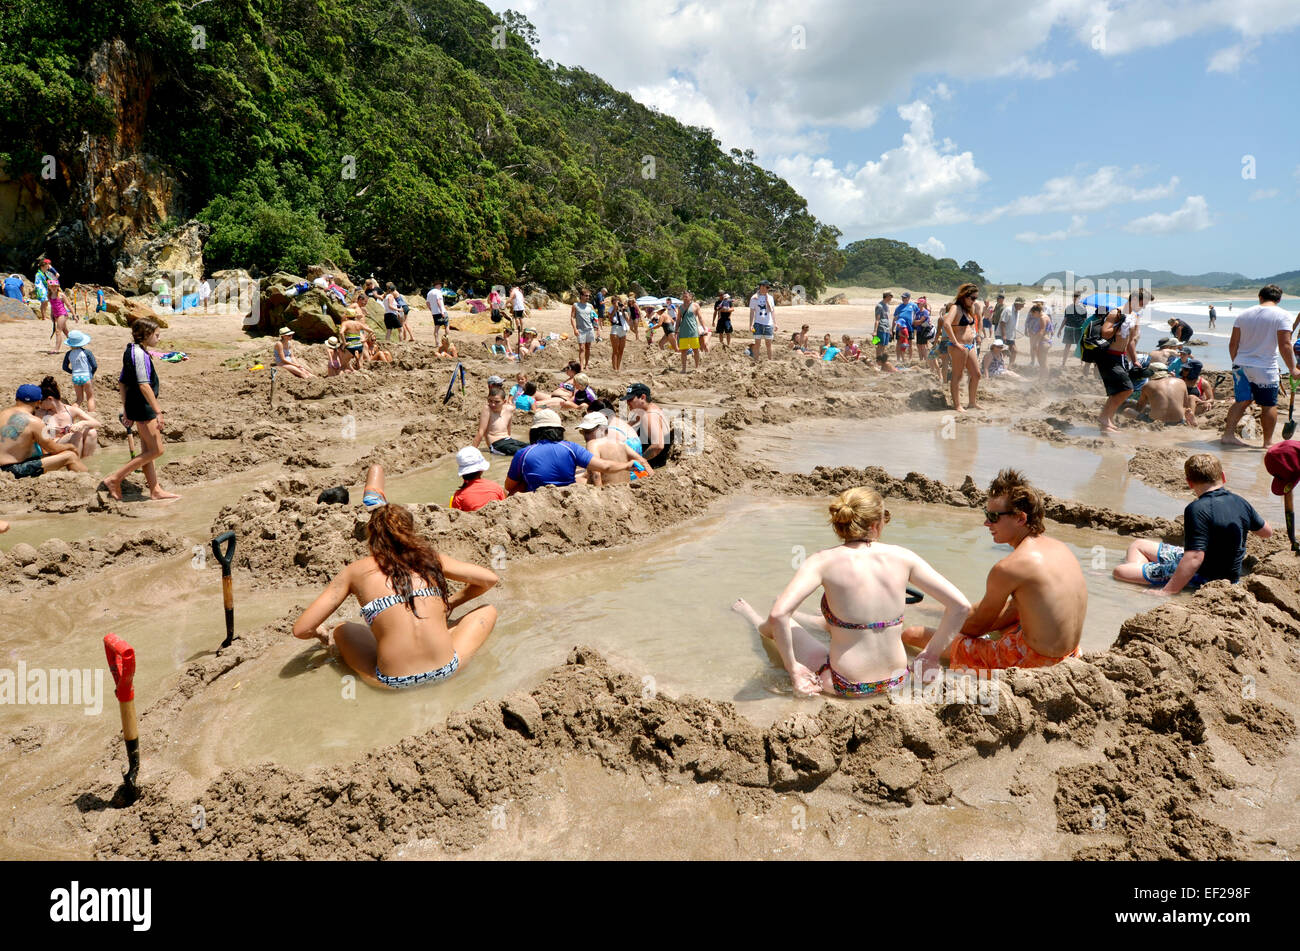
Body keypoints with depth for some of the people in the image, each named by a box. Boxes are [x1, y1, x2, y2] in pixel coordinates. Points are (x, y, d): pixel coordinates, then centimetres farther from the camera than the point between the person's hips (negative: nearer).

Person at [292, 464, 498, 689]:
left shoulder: (356, 571, 4)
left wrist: (323, 635, 27)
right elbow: (489, 579, 14)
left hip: (393, 680, 2)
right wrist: (452, 603, 29)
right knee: (488, 611, 26)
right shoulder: (431, 558, 7)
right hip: (446, 670, -2)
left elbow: (301, 629, 3)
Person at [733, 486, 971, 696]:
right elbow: (961, 605, -7)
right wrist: (932, 653, 6)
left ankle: (753, 618, 57)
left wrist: (792, 668, -13)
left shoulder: (824, 562, -17)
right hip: (896, 681, 4)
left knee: (779, 624, 23)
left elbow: (777, 614, -28)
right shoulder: (902, 557, -8)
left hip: (844, 686, -4)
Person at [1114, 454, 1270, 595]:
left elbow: (1194, 558, -33)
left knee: (1120, 572, -17)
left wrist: (1166, 592, -31)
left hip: (1203, 578, -9)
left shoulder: (1197, 509, -27)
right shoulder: (1240, 502, -2)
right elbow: (1267, 532, 15)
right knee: (1138, 545, 20)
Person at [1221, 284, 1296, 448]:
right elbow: (1284, 345, -13)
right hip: (1265, 368, -4)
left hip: (1241, 366, 4)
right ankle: (1268, 441, 15)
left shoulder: (1244, 314, 5)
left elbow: (1233, 344, 6)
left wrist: (1236, 362, 20)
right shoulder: (1283, 315, -7)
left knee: (1242, 401, 13)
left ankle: (1228, 434, 7)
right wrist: (1292, 368, -6)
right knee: (1269, 405, 8)